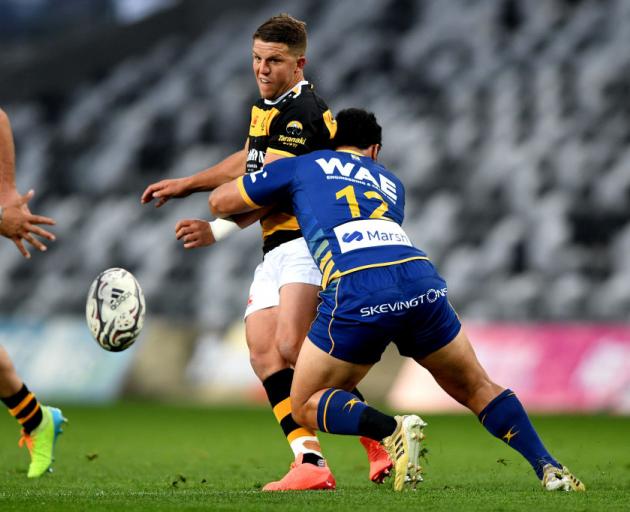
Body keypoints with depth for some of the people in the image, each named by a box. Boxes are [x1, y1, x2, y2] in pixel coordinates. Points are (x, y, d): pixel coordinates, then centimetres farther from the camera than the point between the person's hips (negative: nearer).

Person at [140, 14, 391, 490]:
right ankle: (310, 459, -12)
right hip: (276, 250, 10)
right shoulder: (269, 106, 18)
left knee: (292, 348, -24)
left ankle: (378, 442, -18)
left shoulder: (302, 112, -13)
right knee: (264, 354, -4)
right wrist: (185, 184, 38)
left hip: (308, 242, -10)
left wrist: (218, 229, -22)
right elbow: (249, 163, 34)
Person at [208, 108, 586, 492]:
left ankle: (392, 430, -14)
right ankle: (548, 467, 9)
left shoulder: (303, 166, 25)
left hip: (356, 291, -4)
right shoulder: (391, 184, 35)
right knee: (477, 388, 23)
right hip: (421, 277, 4)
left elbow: (220, 202, 30)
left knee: (307, 406, 12)